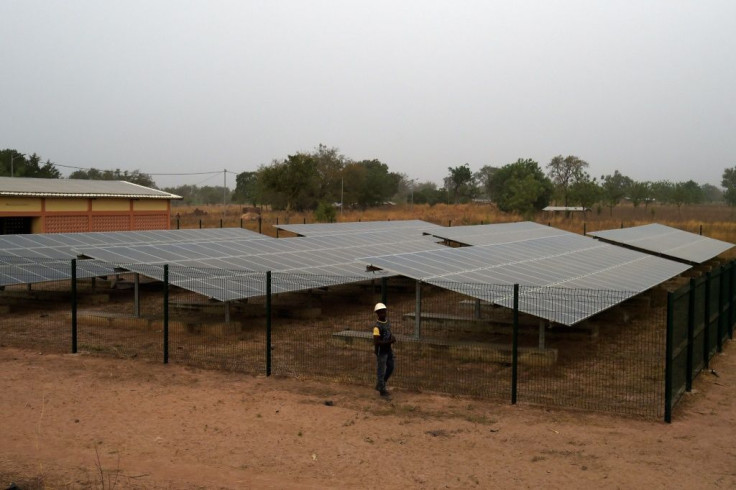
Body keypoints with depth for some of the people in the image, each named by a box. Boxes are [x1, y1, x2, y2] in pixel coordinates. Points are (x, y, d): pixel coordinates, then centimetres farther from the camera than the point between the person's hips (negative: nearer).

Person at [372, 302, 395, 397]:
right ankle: (382, 390, 17)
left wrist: (392, 338, 2)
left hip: (388, 349, 9)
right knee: (381, 370, 4)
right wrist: (389, 341, -26)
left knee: (390, 368, 18)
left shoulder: (387, 322, 4)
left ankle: (379, 385, 34)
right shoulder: (377, 326, -22)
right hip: (381, 351, -9)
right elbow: (376, 342, -26)